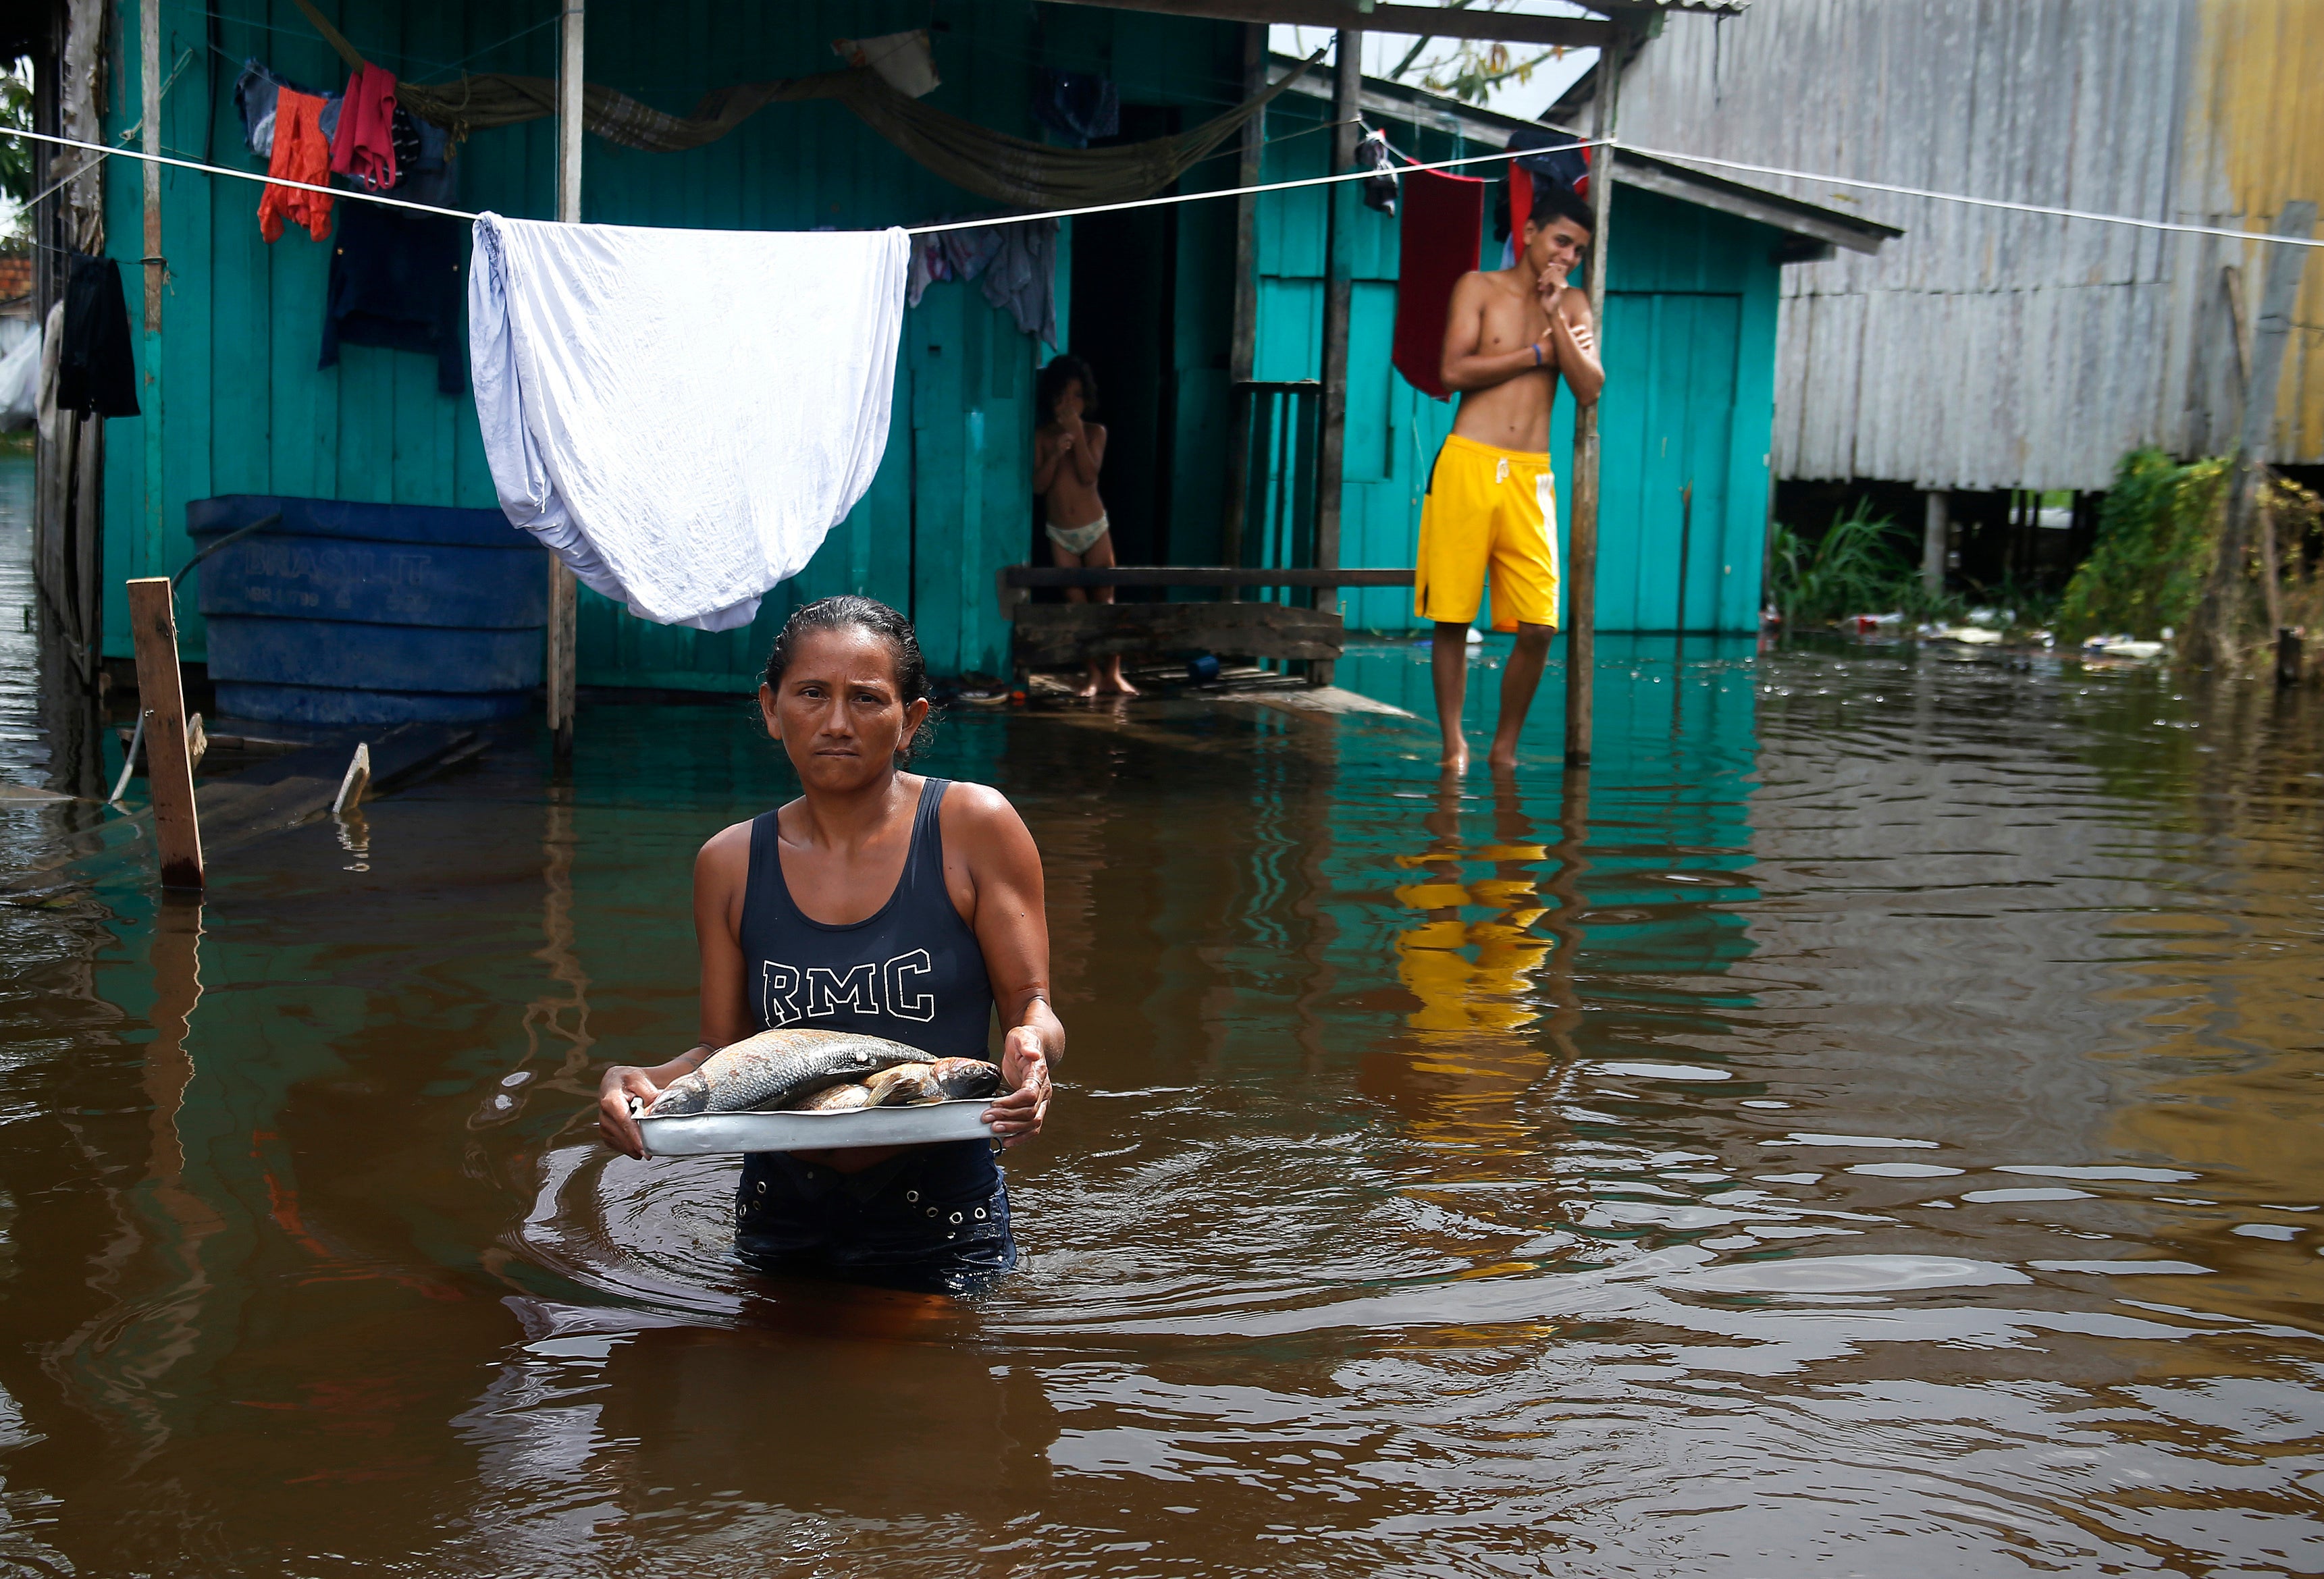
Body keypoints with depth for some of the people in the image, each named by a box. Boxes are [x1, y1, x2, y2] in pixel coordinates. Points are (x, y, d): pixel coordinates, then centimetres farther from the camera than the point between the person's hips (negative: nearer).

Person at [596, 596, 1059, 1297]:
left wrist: (1030, 1047, -29)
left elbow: (1031, 1005, -6)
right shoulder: (730, 863, 2)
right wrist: (635, 1082, -15)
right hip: (783, 1226, 3)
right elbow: (724, 1051, 6)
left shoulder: (973, 828, -8)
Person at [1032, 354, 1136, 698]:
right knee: (1077, 605, 3)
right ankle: (1092, 672, 11)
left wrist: (1077, 433, -20)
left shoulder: (1095, 432, -3)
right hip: (1060, 534, 1)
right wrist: (1056, 454, -21)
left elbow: (1089, 475, -16)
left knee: (1106, 599, -3)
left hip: (1094, 528, -1)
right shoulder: (1042, 436, -1)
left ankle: (1112, 672, 3)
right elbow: (1039, 485, -7)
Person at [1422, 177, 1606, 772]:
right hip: (1468, 463, -3)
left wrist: (1555, 318, -6)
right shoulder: (1479, 287, 6)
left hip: (1531, 477, 3)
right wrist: (1538, 353, -2)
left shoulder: (1572, 305, 15)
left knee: (1538, 627, -5)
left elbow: (1590, 389, 2)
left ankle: (1505, 748, 11)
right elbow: (1455, 371, -8)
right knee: (1452, 618, -2)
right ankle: (1454, 745, 10)